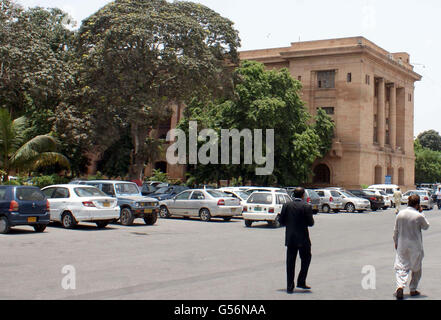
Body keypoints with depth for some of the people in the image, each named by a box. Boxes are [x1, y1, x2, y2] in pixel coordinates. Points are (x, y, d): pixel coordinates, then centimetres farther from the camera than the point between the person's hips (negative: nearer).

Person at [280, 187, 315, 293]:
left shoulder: (286, 205, 0)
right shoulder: (307, 206, -10)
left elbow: (281, 221, 2)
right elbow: (311, 223, -10)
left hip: (290, 238, 3)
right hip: (303, 239, -3)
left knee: (290, 262, 7)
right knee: (306, 259, 15)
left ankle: (290, 287, 7)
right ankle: (301, 282, 8)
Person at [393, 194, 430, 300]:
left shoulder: (400, 214, -1)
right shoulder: (419, 216, -14)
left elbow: (396, 231, 6)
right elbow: (426, 226, 6)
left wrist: (396, 243, 19)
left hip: (402, 245, 3)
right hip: (415, 246, -3)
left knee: (401, 267, 4)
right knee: (416, 269, 14)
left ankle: (400, 286, -18)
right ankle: (413, 290, 20)